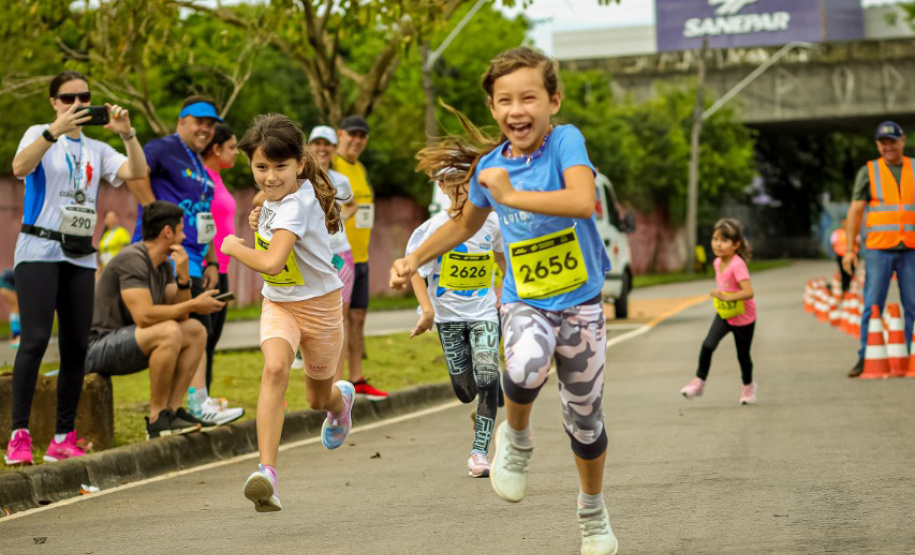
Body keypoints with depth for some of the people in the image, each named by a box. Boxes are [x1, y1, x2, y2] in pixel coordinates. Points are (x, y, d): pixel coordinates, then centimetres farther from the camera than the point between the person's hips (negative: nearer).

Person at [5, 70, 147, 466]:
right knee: (35, 339, -15)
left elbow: (137, 172, 3)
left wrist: (127, 133, -11)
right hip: (39, 250, -5)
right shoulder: (40, 135, 4)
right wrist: (56, 130, -28)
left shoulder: (96, 149, 16)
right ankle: (19, 435, -15)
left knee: (77, 345, 2)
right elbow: (20, 167, -17)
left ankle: (63, 439, 8)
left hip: (80, 255, 5)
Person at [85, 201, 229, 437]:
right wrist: (193, 305, -20)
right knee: (169, 332, -31)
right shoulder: (132, 259, -19)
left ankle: (172, 409, 0)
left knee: (196, 331, 5)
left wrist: (184, 278, -8)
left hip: (127, 346, 10)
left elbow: (179, 314, 8)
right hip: (98, 347, -10)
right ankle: (157, 418, -21)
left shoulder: (165, 264, 11)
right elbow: (144, 316, -28)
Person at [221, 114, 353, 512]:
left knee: (319, 399, 16)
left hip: (319, 305, -5)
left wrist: (234, 247, -23)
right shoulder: (273, 196, -4)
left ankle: (342, 398, 58)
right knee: (275, 368, -27)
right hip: (279, 305, 5)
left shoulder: (296, 205, -29)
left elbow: (271, 262, -39)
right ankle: (267, 472, -37)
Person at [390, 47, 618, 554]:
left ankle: (593, 512, 36)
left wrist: (511, 195, -29)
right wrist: (415, 259, 13)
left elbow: (584, 202, -33)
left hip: (580, 303, -1)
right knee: (525, 368, -34)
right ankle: (516, 440, -1)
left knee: (584, 417, 9)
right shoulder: (490, 165, -1)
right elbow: (465, 224, 20)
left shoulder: (565, 142, -13)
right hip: (524, 302, 1)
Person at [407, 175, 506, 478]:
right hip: (448, 314, -1)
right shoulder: (437, 226, -11)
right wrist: (427, 308, -24)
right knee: (465, 391, 1)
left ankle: (480, 452, -13)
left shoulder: (492, 222, -1)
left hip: (484, 312, 1)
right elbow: (415, 268, -13)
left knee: (487, 378, -16)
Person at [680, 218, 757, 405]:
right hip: (723, 314, 5)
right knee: (707, 345, -13)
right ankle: (699, 382, -2)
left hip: (743, 318, -5)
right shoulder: (717, 263, -5)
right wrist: (719, 296, 1)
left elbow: (749, 292, -36)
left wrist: (726, 297, -40)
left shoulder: (737, 265, -29)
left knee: (743, 355, 11)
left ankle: (748, 386, 36)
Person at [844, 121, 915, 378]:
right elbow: (855, 210, 3)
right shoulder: (869, 171, 5)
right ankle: (866, 359, 2)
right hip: (878, 249, -1)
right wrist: (849, 248, -4)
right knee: (872, 306, -2)